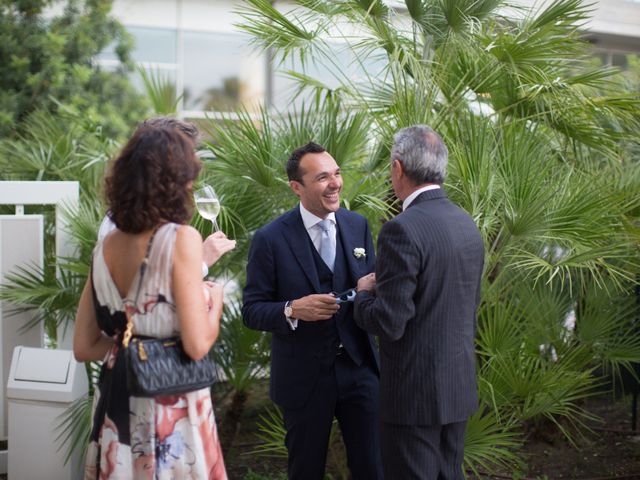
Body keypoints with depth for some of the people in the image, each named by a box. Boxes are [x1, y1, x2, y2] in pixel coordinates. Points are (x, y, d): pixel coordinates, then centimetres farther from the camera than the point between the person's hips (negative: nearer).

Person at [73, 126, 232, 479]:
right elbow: (197, 345, -19)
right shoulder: (181, 239, -15)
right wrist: (215, 300, -1)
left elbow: (84, 348, 8)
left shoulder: (106, 247, 3)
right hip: (171, 408, -6)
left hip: (115, 406, 6)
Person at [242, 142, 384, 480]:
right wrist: (292, 310, -26)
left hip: (359, 367, 3)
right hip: (304, 376, -3)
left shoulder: (358, 226, 3)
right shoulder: (270, 239, -10)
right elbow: (252, 311, -7)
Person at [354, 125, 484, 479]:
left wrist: (365, 293, -2)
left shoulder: (402, 230, -20)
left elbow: (389, 323, -21)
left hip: (414, 391, -8)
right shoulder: (467, 224, 6)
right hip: (459, 385, 8)